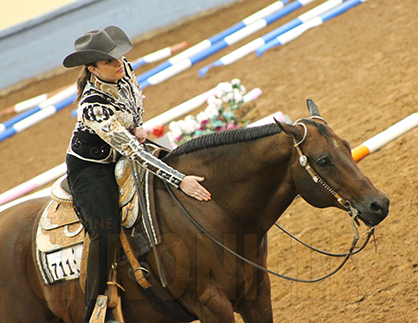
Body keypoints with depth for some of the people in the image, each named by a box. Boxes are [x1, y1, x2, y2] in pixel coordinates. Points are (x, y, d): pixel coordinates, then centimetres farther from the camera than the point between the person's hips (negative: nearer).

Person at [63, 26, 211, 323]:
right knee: (107, 232, -27)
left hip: (117, 158, 9)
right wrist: (180, 181, -41)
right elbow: (133, 152, -38)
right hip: (89, 168, -8)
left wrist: (138, 126, -4)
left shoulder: (124, 68, -13)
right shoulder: (93, 106, -36)